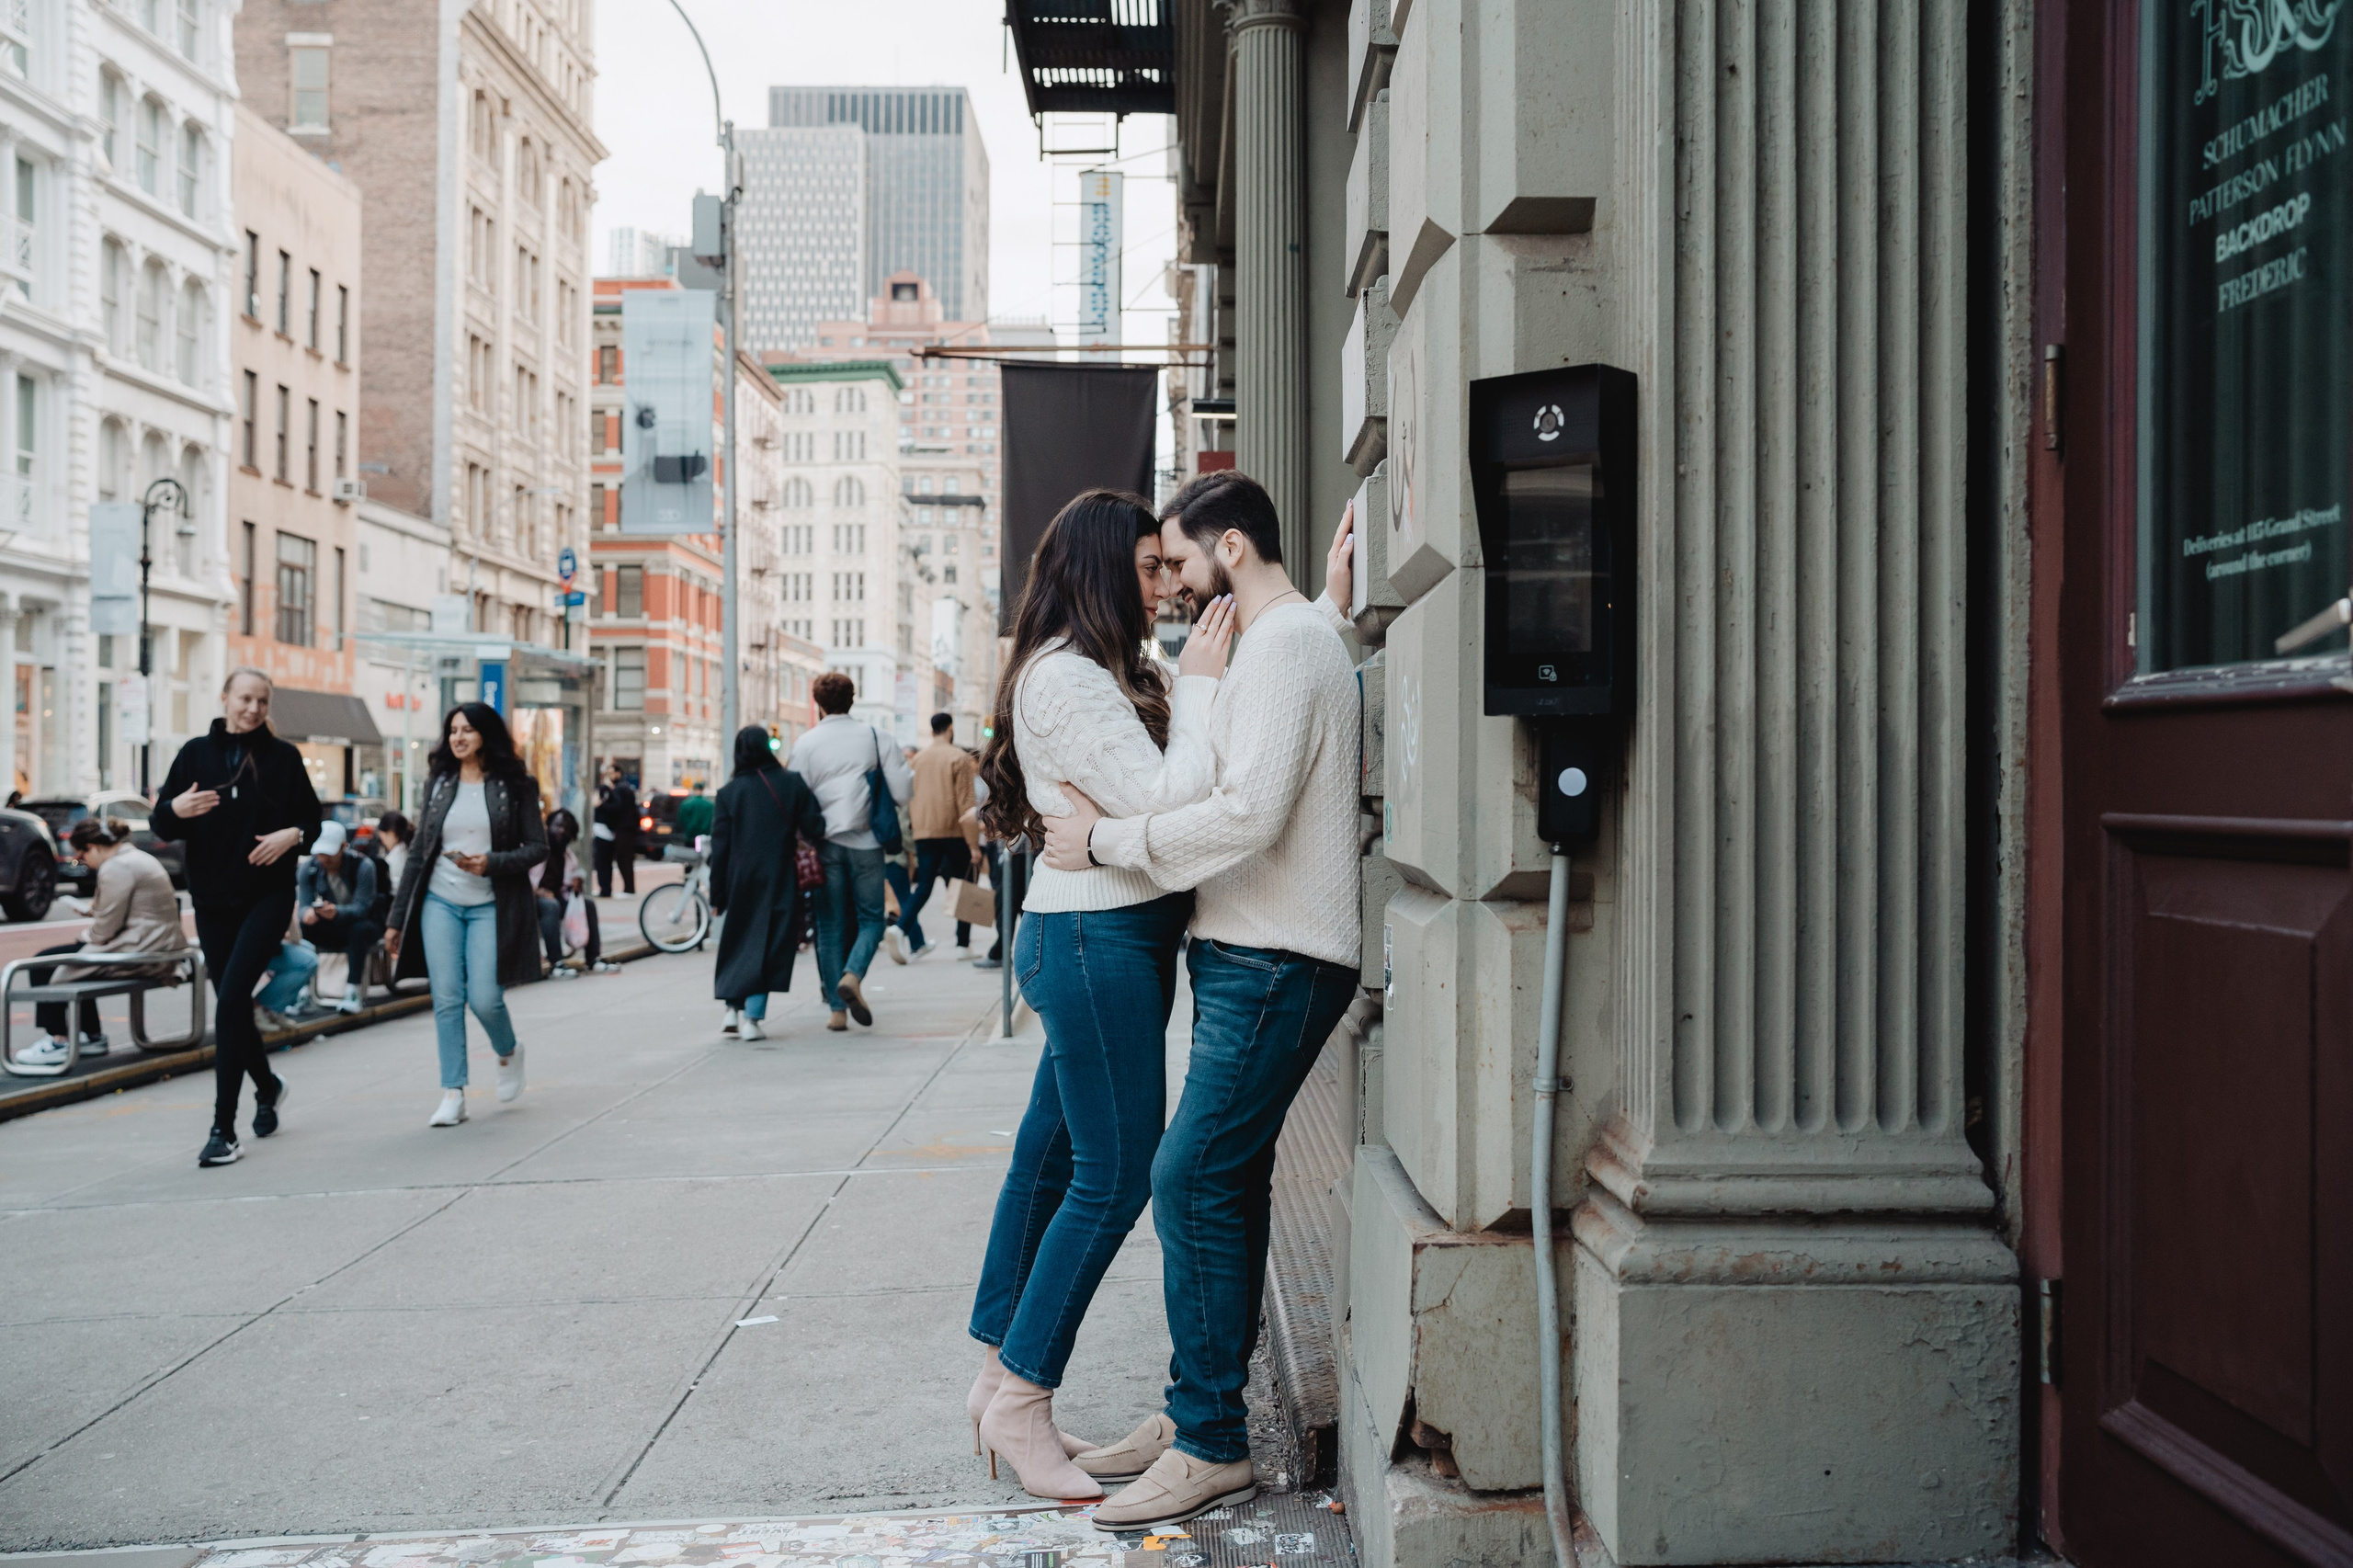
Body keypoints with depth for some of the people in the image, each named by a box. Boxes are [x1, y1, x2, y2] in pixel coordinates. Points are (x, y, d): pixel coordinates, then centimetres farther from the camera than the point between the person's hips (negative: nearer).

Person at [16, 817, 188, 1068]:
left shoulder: (116, 868, -17)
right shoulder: (136, 857, 15)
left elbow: (105, 929, -17)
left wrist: (85, 939, 2)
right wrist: (94, 910, 12)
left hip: (141, 953, -11)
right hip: (158, 946, 11)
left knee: (43, 965, -1)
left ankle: (58, 1041, 6)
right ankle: (93, 1037, 27)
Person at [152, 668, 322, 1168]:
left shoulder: (284, 756, 3)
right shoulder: (196, 753, 6)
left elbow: (311, 819, 9)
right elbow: (163, 827, 5)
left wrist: (293, 834, -13)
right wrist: (175, 810, -18)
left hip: (269, 896, -3)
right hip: (212, 899, 3)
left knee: (231, 999, -16)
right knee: (233, 1004, 11)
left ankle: (224, 1128, -14)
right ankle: (267, 1086, 39)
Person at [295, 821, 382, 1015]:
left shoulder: (363, 866, -22)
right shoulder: (309, 868, -10)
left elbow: (362, 907, -28)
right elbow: (303, 904, -15)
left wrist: (337, 912, -50)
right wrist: (307, 912, -41)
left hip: (364, 923, -4)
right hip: (333, 930, 4)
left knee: (359, 929, -38)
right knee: (303, 927, -26)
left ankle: (353, 992, -34)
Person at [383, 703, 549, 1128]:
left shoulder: (516, 786, 0)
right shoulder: (438, 783, 9)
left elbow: (538, 847, -2)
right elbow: (419, 853, 12)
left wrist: (491, 863, -19)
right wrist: (397, 918, 11)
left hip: (489, 906, -3)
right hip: (440, 902, 3)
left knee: (484, 998, -8)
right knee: (446, 998, -3)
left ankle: (508, 1052, 24)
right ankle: (453, 1094, 2)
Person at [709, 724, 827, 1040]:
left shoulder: (729, 792, -1)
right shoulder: (793, 783, -4)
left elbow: (719, 848, -1)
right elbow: (814, 829, -7)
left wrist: (717, 896, 4)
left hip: (740, 883, 2)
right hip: (780, 882, -2)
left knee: (738, 943, 18)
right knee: (768, 944, 3)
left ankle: (733, 1010, 12)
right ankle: (751, 1017, -3)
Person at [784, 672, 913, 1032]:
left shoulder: (806, 743, 0)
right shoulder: (873, 736, 0)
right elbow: (903, 790, -4)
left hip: (825, 843, 1)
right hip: (865, 842, 0)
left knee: (830, 926, 8)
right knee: (871, 918, 10)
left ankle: (837, 1010, 6)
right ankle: (853, 976, -18)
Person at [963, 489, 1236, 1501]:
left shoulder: (1104, 675, 17)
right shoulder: (1064, 677, -15)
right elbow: (1168, 802, -21)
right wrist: (1199, 686, -12)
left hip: (1116, 936, 10)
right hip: (1094, 936, -10)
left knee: (1052, 1157, 14)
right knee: (1114, 1177, -6)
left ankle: (999, 1378, 23)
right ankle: (1021, 1404, 3)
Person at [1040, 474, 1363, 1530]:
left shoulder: (1286, 645, -13)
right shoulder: (1291, 637, 20)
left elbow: (1249, 813, -24)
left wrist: (1107, 840, -16)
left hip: (1277, 965, -11)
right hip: (1249, 957, 11)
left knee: (1193, 1179, -12)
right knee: (1225, 1182, 12)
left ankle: (1212, 1446, -6)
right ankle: (1197, 1413, 21)